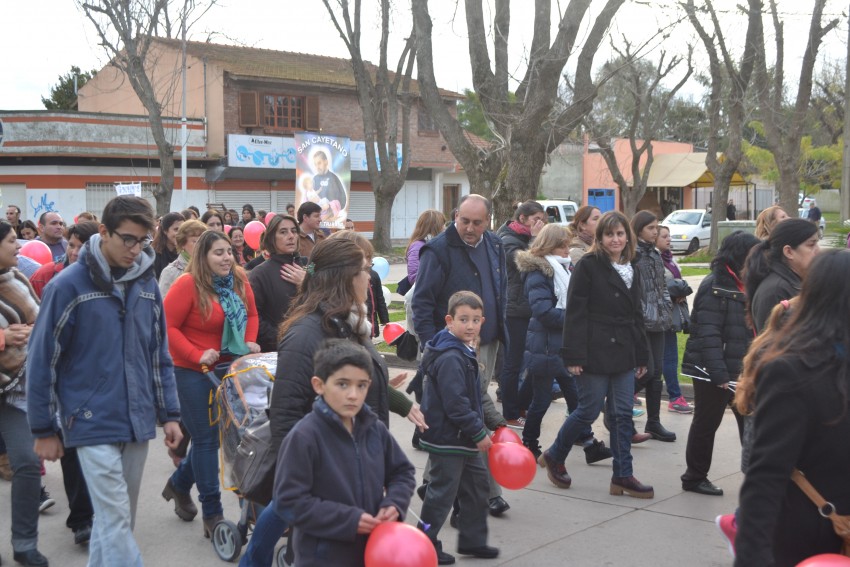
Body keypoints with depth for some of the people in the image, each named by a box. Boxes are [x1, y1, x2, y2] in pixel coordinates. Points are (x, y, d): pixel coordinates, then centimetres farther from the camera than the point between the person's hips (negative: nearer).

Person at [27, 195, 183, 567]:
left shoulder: (147, 283, 5)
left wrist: (169, 414, 9)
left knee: (118, 518, 14)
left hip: (138, 422, 5)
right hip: (93, 424, -5)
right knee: (115, 520, -6)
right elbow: (42, 360, -6)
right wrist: (43, 429, -3)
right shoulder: (69, 285, -10)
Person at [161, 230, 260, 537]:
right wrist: (197, 355, -21)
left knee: (213, 434, 15)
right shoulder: (187, 284, -16)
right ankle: (212, 513, 8)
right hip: (193, 372, -6)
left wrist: (250, 341, 0)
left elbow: (251, 315, 17)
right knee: (206, 438, -2)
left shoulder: (239, 281, 3)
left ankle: (179, 485, 40)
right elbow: (167, 326, -17)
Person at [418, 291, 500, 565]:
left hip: (463, 438, 10)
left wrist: (480, 427, 18)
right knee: (442, 491, 0)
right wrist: (479, 433, -19)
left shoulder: (463, 352, 11)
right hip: (447, 438, -10)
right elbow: (455, 404, -26)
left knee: (477, 486, 17)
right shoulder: (450, 358, -23)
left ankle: (473, 540, 30)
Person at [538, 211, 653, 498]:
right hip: (594, 353, -6)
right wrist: (574, 355, -18)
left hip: (623, 353, 7)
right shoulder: (588, 265, -8)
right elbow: (575, 313, -12)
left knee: (623, 415, 5)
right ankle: (554, 457, 21)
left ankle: (622, 476, 11)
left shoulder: (631, 269, 14)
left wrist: (641, 356, 16)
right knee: (589, 411, 0)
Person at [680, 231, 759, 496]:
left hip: (741, 370, 8)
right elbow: (708, 334, -22)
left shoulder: (742, 285, 13)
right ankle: (694, 478, 18)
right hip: (712, 372, -8)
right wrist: (719, 374, -26)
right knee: (706, 424, 4)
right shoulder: (715, 287, -16)